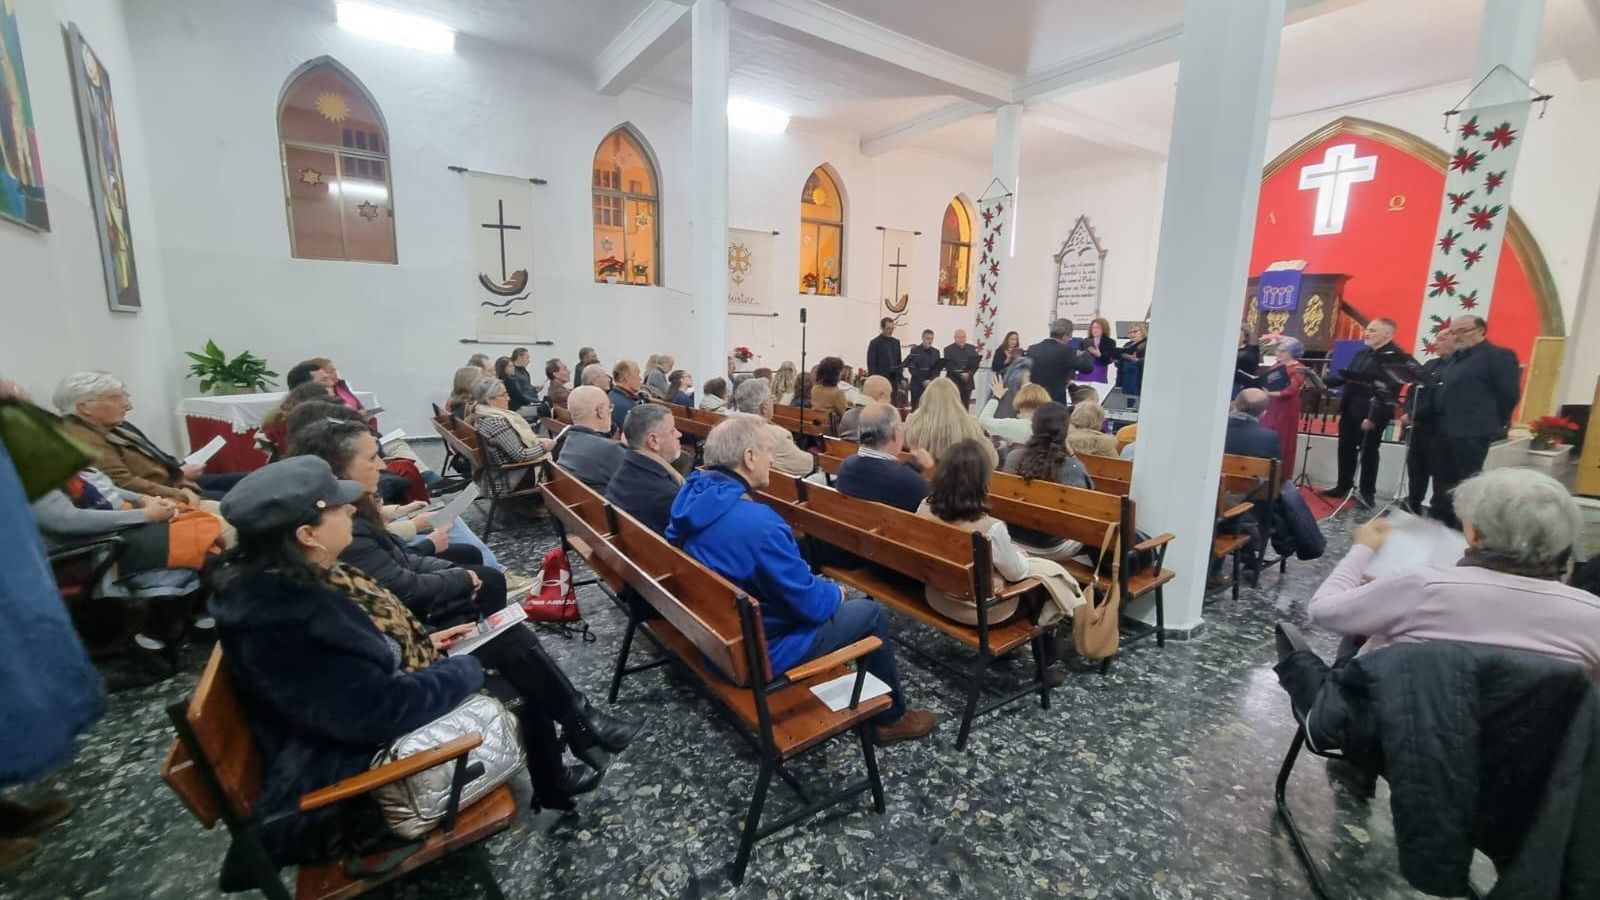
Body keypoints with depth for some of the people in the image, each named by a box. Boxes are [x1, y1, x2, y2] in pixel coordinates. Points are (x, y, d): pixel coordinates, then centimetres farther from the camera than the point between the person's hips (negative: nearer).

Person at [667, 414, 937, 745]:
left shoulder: (693, 494, -6)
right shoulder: (755, 523, -34)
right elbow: (808, 601, -25)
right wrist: (835, 593, -2)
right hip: (759, 649, -8)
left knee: (828, 595, 25)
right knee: (871, 612, 6)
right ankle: (891, 717, 27)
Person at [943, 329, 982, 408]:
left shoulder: (972, 348, 10)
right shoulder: (948, 349, -1)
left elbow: (976, 364, 5)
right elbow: (949, 366, -8)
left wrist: (969, 374, -12)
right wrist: (960, 374, -17)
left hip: (967, 382, 3)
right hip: (954, 382, -3)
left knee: (965, 406, 4)